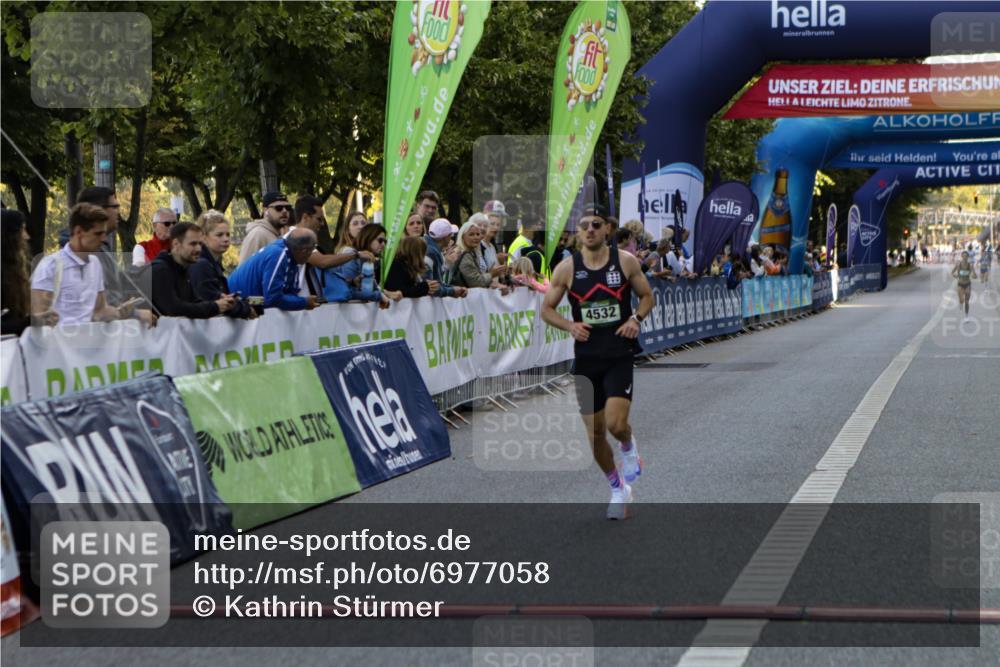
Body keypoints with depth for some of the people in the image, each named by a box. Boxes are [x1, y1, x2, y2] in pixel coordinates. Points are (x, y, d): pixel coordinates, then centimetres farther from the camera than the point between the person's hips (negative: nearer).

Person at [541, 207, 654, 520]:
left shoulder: (625, 261, -2)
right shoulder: (566, 268, -1)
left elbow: (647, 296, 9)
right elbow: (546, 309, 7)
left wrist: (636, 319, -10)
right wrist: (570, 326, -11)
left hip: (620, 355, -2)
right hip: (586, 357, 2)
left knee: (616, 423, -19)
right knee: (595, 433, 6)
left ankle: (629, 447, 18)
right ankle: (618, 489, 27)